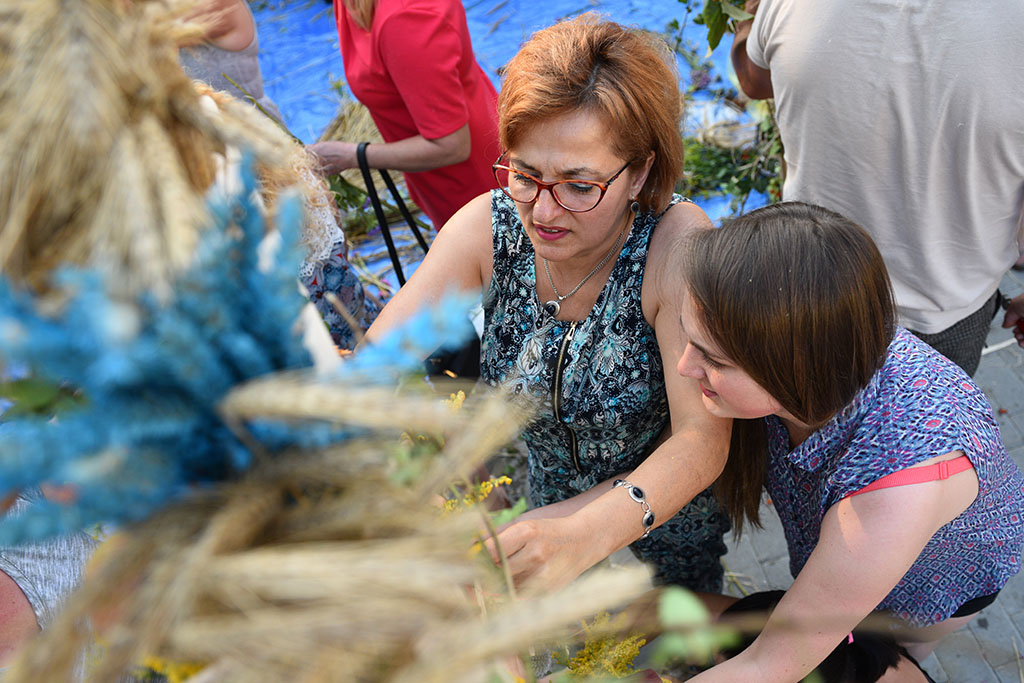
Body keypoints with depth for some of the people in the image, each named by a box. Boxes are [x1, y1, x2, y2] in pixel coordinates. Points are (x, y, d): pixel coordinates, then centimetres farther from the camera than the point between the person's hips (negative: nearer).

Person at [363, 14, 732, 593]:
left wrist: (587, 534, -54)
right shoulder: (489, 227, -21)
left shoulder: (679, 243, -32)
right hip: (550, 511, 3)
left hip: (667, 518, -3)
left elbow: (702, 440, -36)